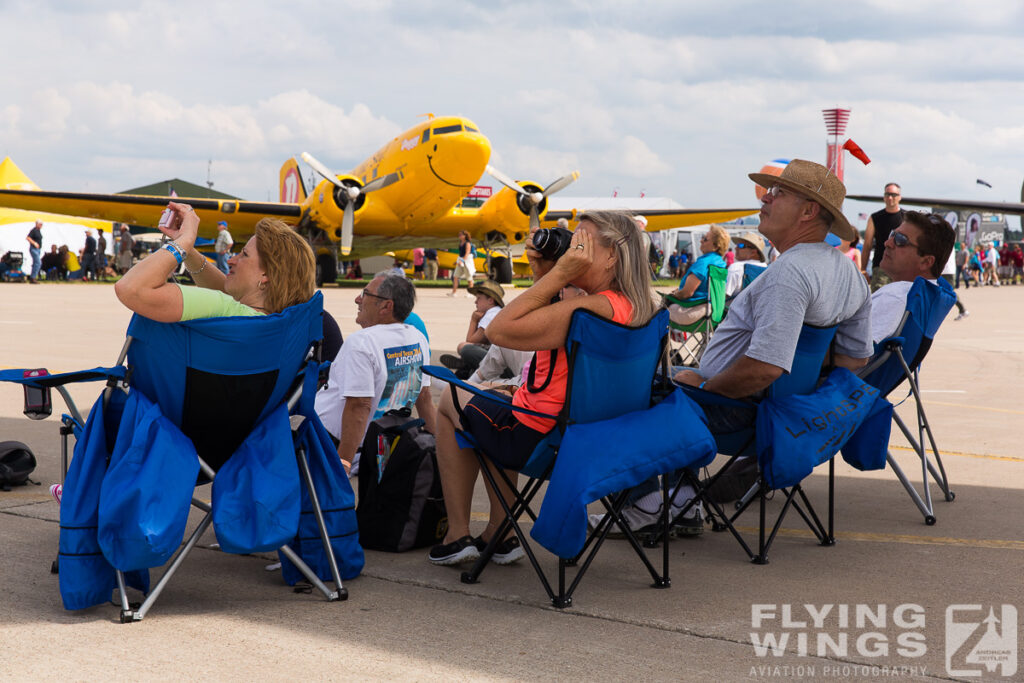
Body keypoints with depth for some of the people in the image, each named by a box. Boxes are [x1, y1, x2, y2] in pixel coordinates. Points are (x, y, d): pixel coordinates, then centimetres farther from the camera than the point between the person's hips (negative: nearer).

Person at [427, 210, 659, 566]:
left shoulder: (593, 308, -29)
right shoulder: (637, 307, 0)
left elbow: (499, 331, -26)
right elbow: (545, 328, 12)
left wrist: (558, 274, -25)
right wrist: (543, 274, -2)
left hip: (539, 441, -9)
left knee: (452, 401, 18)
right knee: (494, 397, 34)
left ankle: (458, 535, 20)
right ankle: (498, 534, 31)